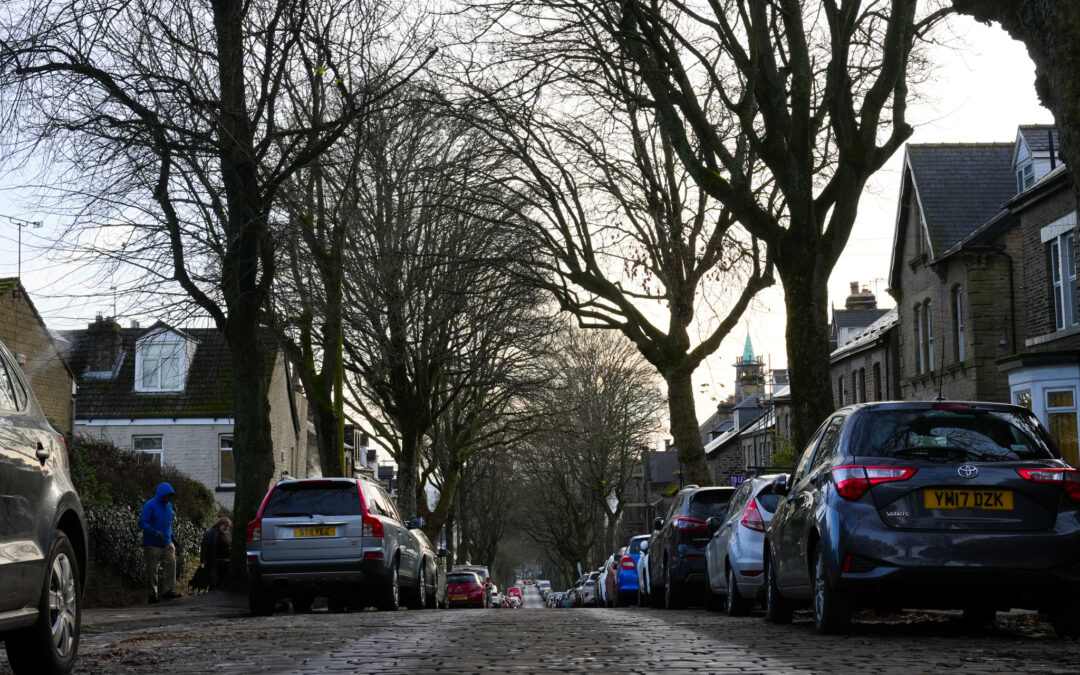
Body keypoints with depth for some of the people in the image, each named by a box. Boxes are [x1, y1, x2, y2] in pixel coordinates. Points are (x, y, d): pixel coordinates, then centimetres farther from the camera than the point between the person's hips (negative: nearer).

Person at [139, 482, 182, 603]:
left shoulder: (169, 505, 13)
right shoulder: (150, 505, -11)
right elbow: (142, 523, -15)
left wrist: (172, 536, 17)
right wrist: (155, 532, -26)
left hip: (167, 544, 6)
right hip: (152, 545, -6)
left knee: (171, 563, -6)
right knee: (153, 570, 1)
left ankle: (168, 591, -3)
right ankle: (153, 594, 8)